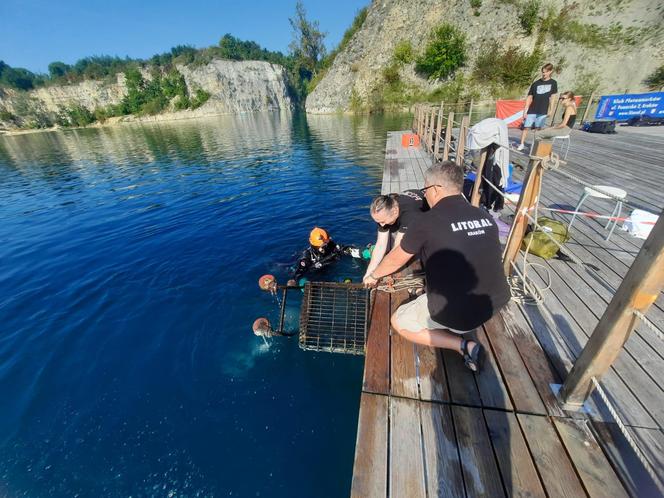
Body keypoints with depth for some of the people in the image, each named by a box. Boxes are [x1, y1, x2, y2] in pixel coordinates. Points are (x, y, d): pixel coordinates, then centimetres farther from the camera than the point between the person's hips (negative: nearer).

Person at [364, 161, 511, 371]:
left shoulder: (427, 221, -15)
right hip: (495, 304, 7)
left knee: (399, 321, 16)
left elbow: (395, 260, -1)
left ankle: (463, 345, 3)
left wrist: (373, 276, 19)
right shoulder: (486, 216, 2)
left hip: (457, 313, -7)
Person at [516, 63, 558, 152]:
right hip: (532, 111, 0)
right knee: (526, 127, -6)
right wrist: (525, 111, -4)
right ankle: (522, 144, 2)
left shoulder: (553, 83, 5)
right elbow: (529, 98, 2)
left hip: (543, 111, 1)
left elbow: (552, 97, 6)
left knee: (538, 129, 4)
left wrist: (551, 110, 0)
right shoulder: (536, 84, 2)